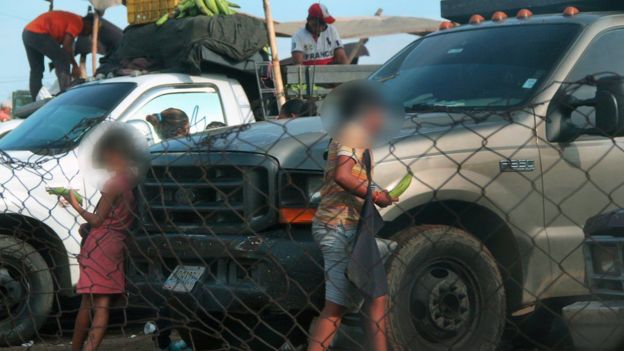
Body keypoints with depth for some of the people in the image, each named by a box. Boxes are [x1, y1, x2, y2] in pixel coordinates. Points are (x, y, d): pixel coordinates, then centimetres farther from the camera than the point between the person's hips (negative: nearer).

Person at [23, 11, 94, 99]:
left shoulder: (72, 19, 25)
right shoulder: (78, 22, -4)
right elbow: (66, 46, -10)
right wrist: (75, 65, 1)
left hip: (27, 33, 10)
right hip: (38, 34, -10)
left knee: (36, 69, 16)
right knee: (63, 60, -6)